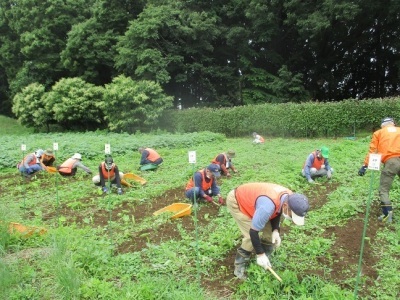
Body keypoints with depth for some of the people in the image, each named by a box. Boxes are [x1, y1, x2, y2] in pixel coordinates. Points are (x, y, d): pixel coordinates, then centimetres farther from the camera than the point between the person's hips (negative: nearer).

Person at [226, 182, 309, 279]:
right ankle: (239, 266, 4)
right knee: (250, 237, -16)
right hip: (236, 201, -8)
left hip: (250, 199, 8)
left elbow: (277, 212, 5)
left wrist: (275, 230, -10)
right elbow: (253, 232, -31)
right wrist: (260, 254, -21)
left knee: (270, 231, 0)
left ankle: (264, 262, 17)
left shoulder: (289, 198, -17)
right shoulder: (268, 206, -43)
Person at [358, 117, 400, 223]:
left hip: (390, 162, -2)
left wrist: (365, 165, 5)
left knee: (383, 189, 7)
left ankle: (388, 214, -3)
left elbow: (372, 150, 7)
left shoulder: (378, 133, 17)